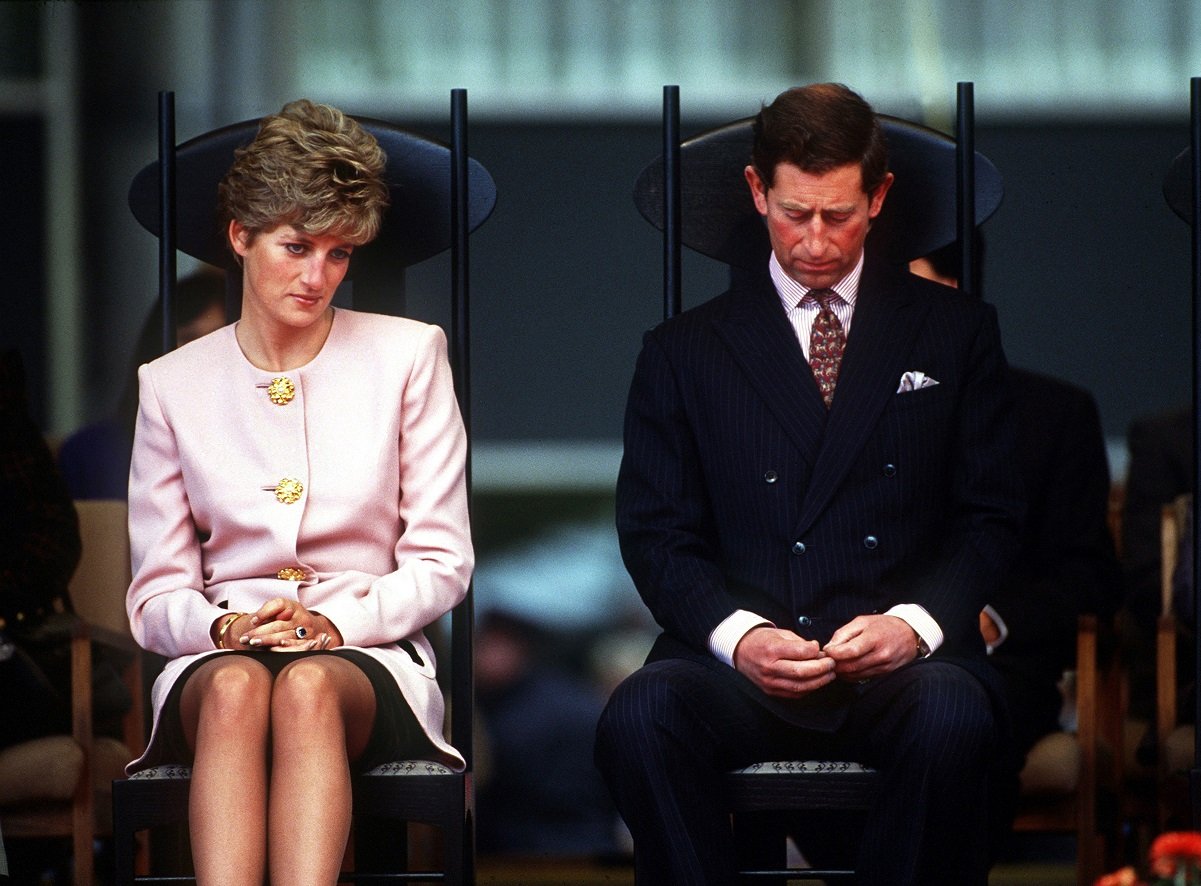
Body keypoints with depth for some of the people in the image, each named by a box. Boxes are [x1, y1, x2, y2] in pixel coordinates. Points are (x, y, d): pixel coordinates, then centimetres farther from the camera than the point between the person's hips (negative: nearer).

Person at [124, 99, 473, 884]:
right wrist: (224, 627, -12)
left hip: (369, 657, -1)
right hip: (216, 657, 1)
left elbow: (442, 562, 7)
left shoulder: (406, 356, 10)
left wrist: (334, 622, -11)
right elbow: (157, 596, 11)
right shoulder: (173, 385, 13)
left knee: (308, 687, -37)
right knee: (236, 684, -37)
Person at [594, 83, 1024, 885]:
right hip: (739, 660, 1)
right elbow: (656, 533, 10)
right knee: (639, 719, -34)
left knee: (955, 720, -37)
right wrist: (736, 634, -11)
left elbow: (992, 515, 11)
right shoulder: (686, 352, 17)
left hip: (899, 664, 0)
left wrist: (917, 621, -9)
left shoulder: (955, 331, 17)